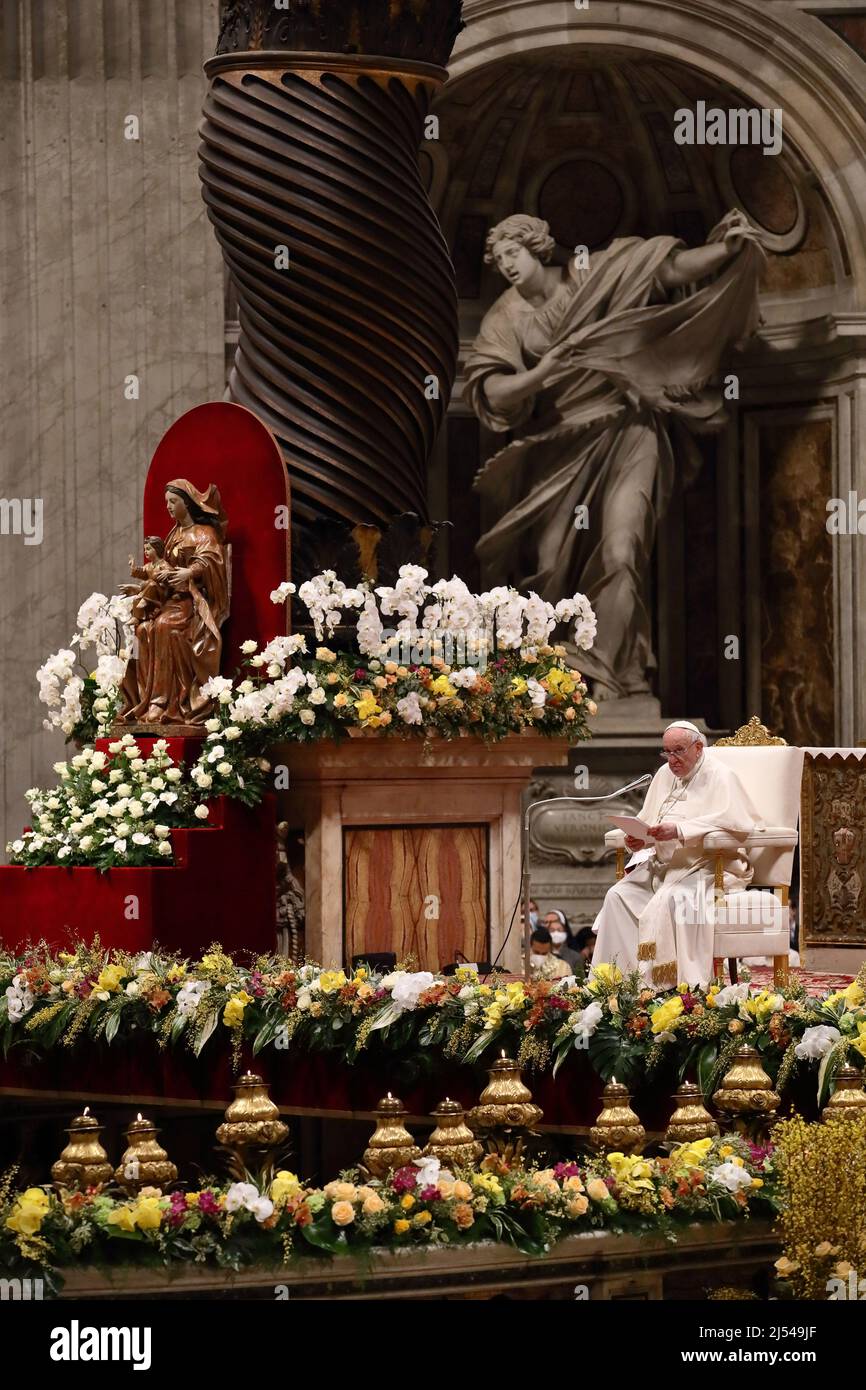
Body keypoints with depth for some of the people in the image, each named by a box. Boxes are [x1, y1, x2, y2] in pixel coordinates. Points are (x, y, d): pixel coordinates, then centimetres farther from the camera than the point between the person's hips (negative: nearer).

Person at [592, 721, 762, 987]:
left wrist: (678, 830, -30)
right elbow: (646, 821, 21)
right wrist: (638, 839, -5)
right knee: (618, 896, -12)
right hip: (664, 865, 8)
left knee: (669, 900, -33)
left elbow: (729, 819, -23)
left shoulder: (719, 777, -6)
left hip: (708, 867, -8)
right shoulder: (665, 775, 17)